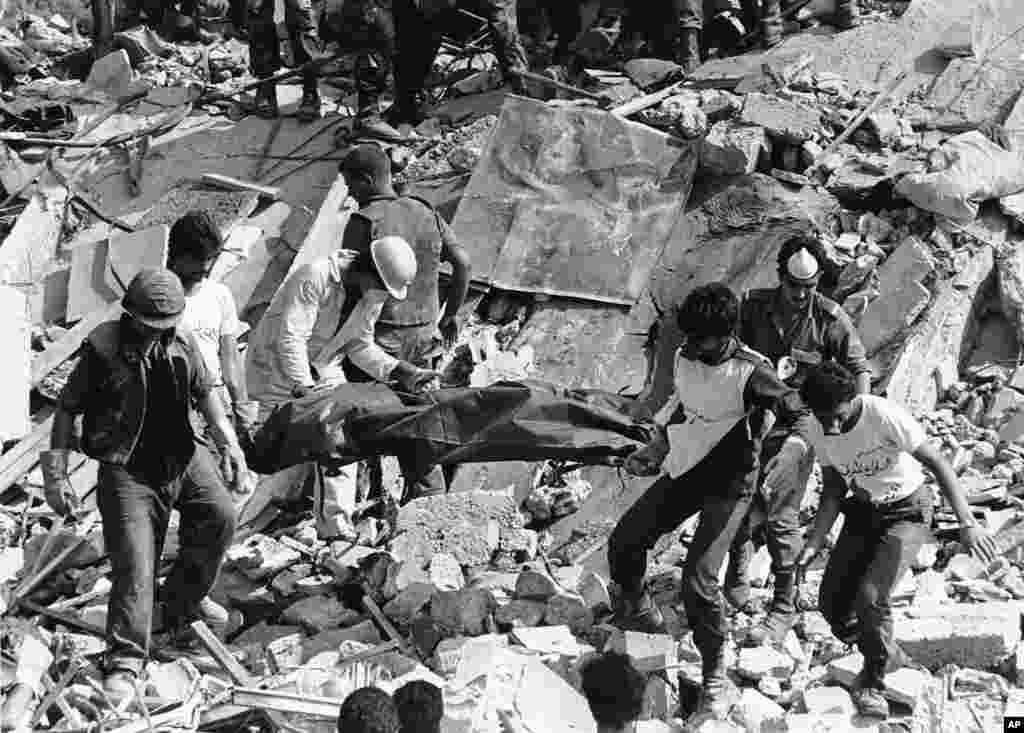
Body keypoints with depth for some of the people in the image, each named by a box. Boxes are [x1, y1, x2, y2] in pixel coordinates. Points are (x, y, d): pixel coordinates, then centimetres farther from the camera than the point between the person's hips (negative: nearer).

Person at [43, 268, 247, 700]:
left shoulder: (182, 344, 1)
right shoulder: (102, 350, -13)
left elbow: (204, 393, 18)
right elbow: (67, 410, -5)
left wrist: (228, 442, 7)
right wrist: (56, 475, -8)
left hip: (182, 457, 5)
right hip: (127, 470, -5)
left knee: (220, 516, -9)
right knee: (134, 564, -11)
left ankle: (183, 600, 17)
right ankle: (124, 661, -3)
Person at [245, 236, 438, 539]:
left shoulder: (372, 295, -6)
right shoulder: (315, 278, -30)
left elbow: (360, 345, 3)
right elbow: (290, 339, -34)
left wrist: (399, 371, -10)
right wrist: (303, 389, -42)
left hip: (325, 370, 7)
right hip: (278, 366, -7)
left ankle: (337, 530, 9)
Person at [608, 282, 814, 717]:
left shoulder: (749, 373, -21)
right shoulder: (684, 358, -1)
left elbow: (799, 415, -19)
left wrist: (792, 450, -39)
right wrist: (656, 449, 14)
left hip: (728, 485, -7)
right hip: (683, 471, 7)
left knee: (698, 580, -18)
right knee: (624, 542, 6)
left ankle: (716, 677, -1)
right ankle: (635, 611, 36)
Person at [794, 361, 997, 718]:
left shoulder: (885, 416, -29)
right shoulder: (822, 433, -11)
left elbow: (938, 464, -25)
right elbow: (833, 491, 0)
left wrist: (967, 523, -33)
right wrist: (814, 544, -13)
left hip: (907, 510, -6)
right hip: (863, 512, 6)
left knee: (869, 596, -22)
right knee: (831, 603, -1)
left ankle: (873, 682, 2)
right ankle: (883, 654, 27)